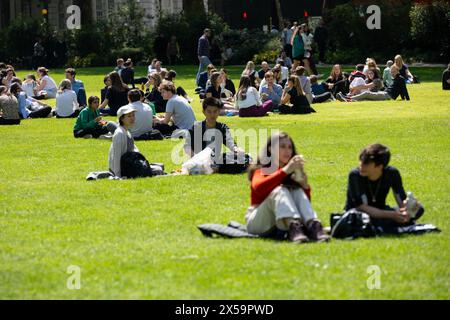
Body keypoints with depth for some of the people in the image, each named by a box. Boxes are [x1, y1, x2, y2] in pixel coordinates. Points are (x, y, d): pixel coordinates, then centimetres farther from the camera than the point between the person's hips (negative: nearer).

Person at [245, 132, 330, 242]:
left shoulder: (293, 173, 9)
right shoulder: (262, 170, -4)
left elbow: (305, 200, 2)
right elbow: (258, 188, -29)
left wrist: (305, 186, -18)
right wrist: (285, 170, -34)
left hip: (282, 224, 4)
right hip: (258, 223, -4)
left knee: (298, 191, -19)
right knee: (279, 190, -28)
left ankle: (314, 227, -46)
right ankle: (293, 227, -57)